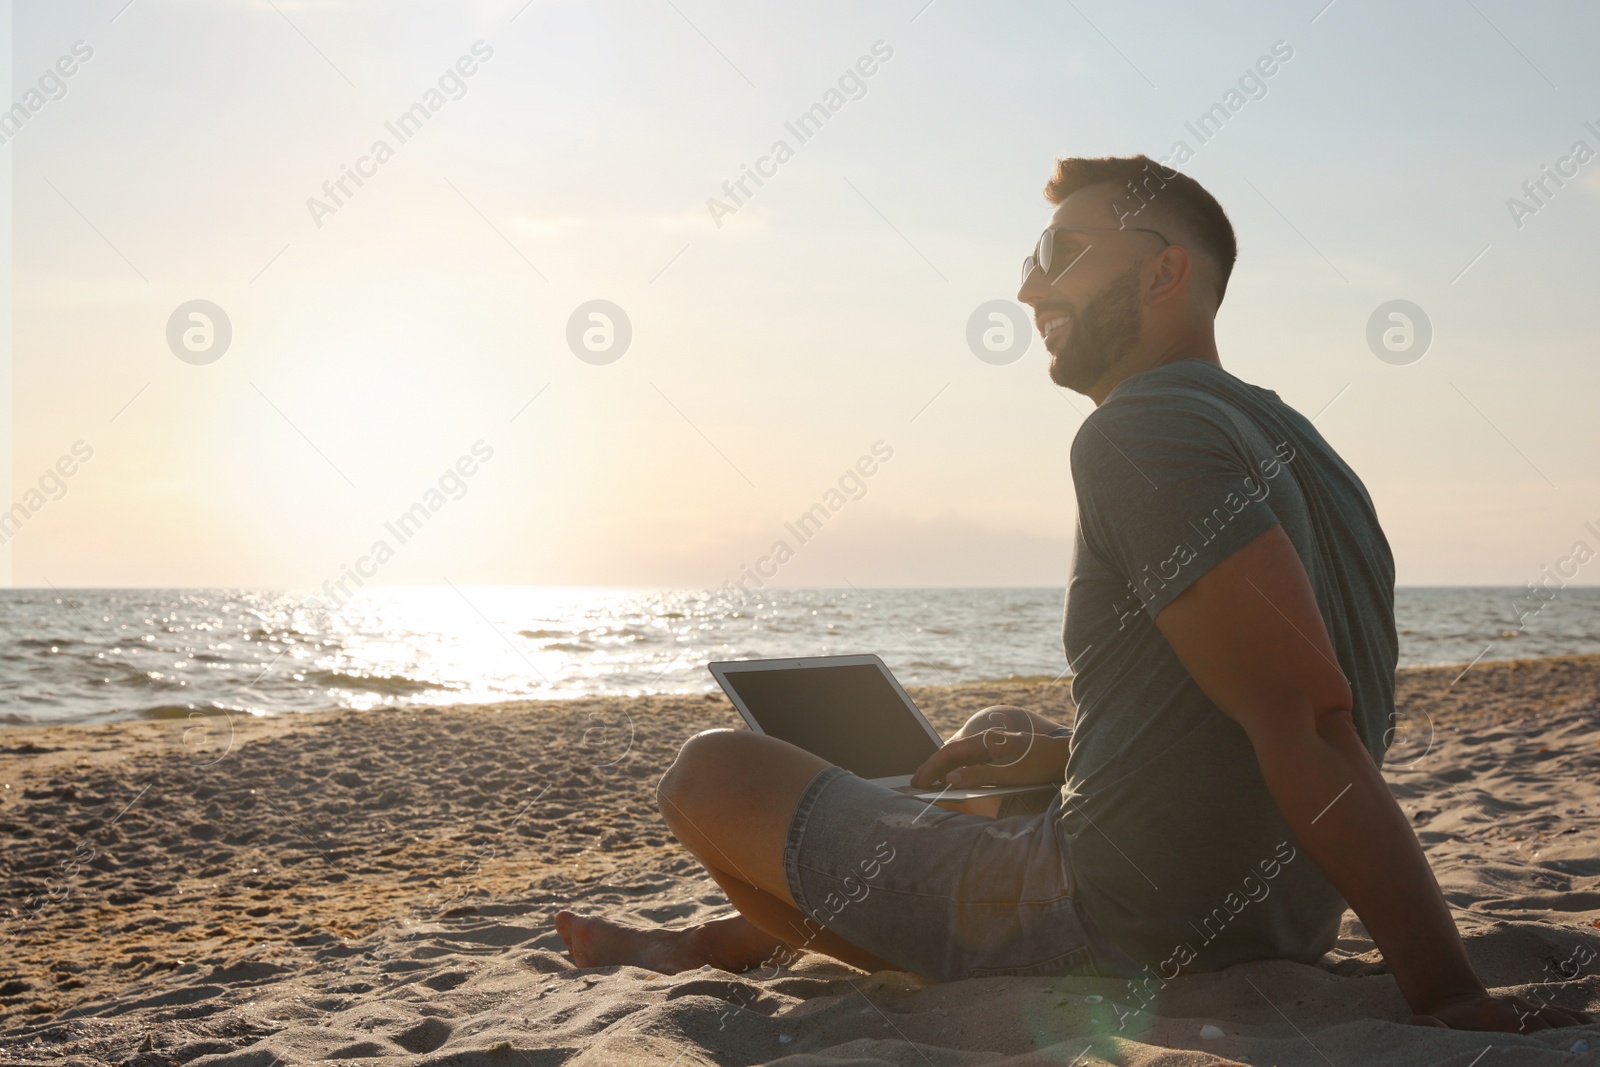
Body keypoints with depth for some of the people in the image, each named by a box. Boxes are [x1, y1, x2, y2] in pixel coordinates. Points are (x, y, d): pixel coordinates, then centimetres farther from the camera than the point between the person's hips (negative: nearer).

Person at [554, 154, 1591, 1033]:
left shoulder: (1141, 431, -19)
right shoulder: (1290, 439, 11)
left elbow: (1308, 722, -27)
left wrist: (1446, 990, -25)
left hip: (1120, 932, -9)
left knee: (712, 771, 2)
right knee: (996, 761, 36)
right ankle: (725, 939, 48)